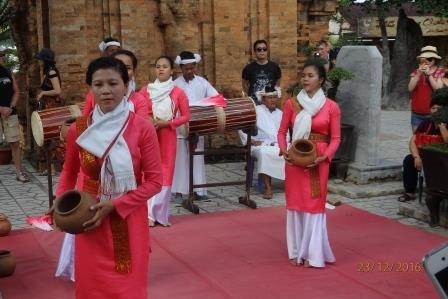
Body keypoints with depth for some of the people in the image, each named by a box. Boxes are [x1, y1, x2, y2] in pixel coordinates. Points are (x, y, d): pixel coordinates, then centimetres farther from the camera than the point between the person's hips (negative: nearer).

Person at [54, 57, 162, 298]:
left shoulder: (142, 128, -11)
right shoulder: (78, 130, -3)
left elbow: (154, 181, -9)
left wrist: (115, 205, -17)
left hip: (128, 221, -2)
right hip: (89, 221, 2)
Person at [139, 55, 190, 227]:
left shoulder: (178, 92, -2)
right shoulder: (145, 90, 2)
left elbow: (186, 116, 0)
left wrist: (167, 123, -12)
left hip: (168, 136, 0)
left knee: (165, 173, 3)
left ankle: (160, 213, 12)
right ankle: (149, 213, 6)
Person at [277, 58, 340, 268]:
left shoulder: (331, 107, -3)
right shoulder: (291, 104, 1)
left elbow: (335, 138, -2)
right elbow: (282, 131, 5)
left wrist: (324, 157, -16)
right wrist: (283, 151, -12)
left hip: (318, 162, -1)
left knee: (315, 204, 3)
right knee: (295, 203, 7)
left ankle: (313, 253, 12)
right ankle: (297, 251, 18)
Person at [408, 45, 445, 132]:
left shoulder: (440, 72, -1)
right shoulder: (416, 72, 8)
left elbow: (439, 89, -12)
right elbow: (410, 88, -3)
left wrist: (428, 74, -15)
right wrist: (418, 74, -13)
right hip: (416, 114, 3)